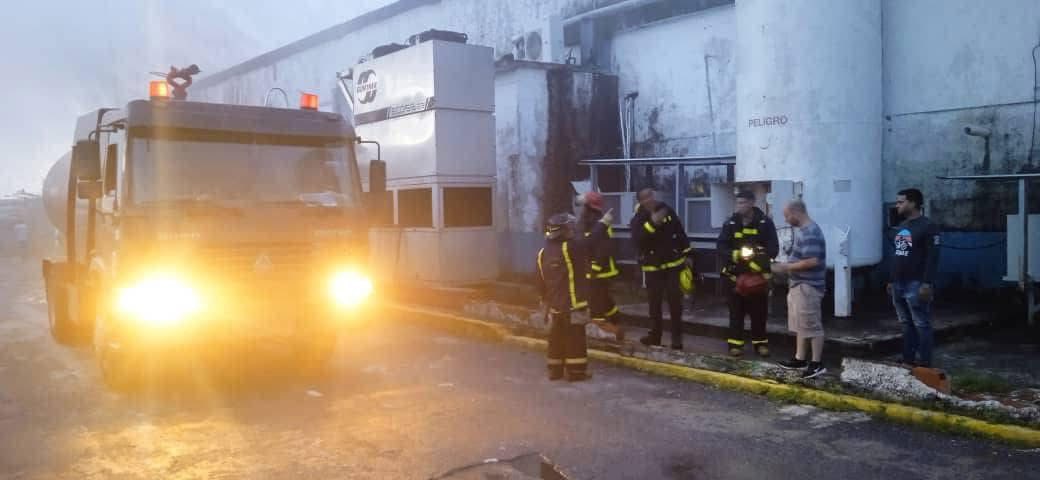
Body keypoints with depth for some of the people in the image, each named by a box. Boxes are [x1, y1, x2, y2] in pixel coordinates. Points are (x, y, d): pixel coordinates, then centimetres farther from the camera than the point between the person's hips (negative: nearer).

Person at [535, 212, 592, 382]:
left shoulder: (543, 253, 6)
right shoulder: (570, 248, -16)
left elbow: (541, 282, 11)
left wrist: (545, 300, 21)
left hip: (554, 305, 7)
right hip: (573, 304, -7)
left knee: (556, 338, 14)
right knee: (575, 338, 2)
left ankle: (555, 370, 20)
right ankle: (575, 370, 6)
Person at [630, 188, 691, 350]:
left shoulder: (668, 211, -2)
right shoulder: (637, 220, -6)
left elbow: (680, 233, 6)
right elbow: (638, 239, -25)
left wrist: (686, 254, 5)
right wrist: (652, 223, -35)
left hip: (673, 264, 0)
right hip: (653, 268, 0)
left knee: (675, 302, 0)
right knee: (654, 303, 11)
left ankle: (677, 338, 8)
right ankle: (655, 335, 26)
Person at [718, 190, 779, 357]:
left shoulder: (765, 223, -3)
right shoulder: (731, 223, 2)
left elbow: (773, 248, -7)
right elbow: (721, 246, -3)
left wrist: (760, 258, -23)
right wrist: (734, 255, -21)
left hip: (758, 273, -1)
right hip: (735, 273, 1)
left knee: (759, 311, 7)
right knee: (736, 310, 3)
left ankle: (760, 342, 18)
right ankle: (735, 343, 10)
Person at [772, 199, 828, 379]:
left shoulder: (810, 233, -21)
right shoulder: (799, 229, 11)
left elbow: (812, 261, -27)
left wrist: (786, 267, -20)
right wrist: (785, 267, 6)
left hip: (808, 286, -10)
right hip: (798, 284, 10)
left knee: (811, 325, -2)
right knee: (799, 324, 16)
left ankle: (817, 364, 7)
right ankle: (800, 359, 25)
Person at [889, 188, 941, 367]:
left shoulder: (927, 226, -9)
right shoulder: (901, 227, 17)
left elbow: (932, 257, -15)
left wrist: (927, 283, -21)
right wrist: (891, 281, 18)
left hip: (916, 285, -8)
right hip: (899, 285, 8)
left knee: (921, 325, -3)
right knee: (906, 324, 12)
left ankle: (924, 363, 2)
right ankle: (908, 359, 18)